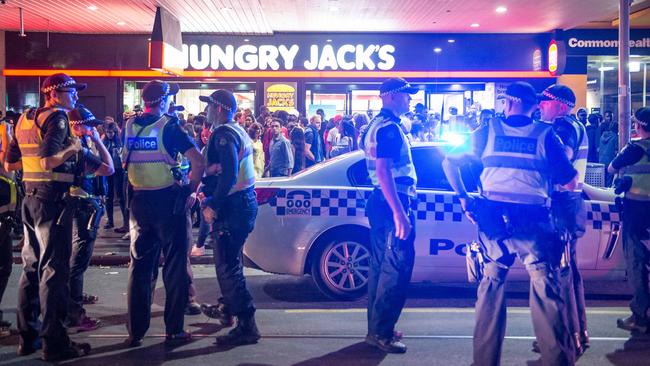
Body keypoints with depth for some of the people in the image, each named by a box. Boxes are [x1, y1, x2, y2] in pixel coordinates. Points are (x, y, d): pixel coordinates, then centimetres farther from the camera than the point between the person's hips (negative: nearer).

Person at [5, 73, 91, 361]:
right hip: (52, 198, -9)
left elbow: (9, 164, 17)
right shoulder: (57, 117, -11)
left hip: (31, 197, 9)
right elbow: (49, 161, -24)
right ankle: (54, 343, -1)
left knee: (32, 267, 15)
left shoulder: (25, 118, 14)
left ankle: (27, 336, 22)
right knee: (54, 269, -5)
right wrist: (72, 148, -10)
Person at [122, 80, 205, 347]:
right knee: (175, 265, 5)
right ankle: (174, 330, 8)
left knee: (140, 265, 11)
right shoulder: (169, 127, -11)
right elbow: (198, 161, -19)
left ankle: (135, 331, 13)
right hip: (168, 201, -4)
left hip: (139, 202, 5)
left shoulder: (129, 127, 4)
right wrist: (191, 191, -9)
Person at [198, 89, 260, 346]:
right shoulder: (238, 131, 17)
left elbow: (228, 175, -26)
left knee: (227, 266, -9)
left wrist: (213, 205, -20)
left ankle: (247, 326, -10)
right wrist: (211, 198, 17)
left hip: (233, 207, -11)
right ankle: (227, 309, 39)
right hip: (244, 202, 11)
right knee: (228, 261, 24)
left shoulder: (224, 134, -15)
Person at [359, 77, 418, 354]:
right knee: (397, 268, -8)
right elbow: (383, 171, -23)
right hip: (392, 201, -11)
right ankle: (381, 333, -7)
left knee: (381, 265, 14)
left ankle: (377, 326, 22)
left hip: (379, 201, 11)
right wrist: (399, 212, -27)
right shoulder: (389, 127, -14)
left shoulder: (376, 125, 18)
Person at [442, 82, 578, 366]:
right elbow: (570, 182, 3)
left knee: (490, 287, 13)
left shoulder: (487, 132, 7)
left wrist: (463, 199, 14)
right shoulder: (544, 134, 2)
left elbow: (449, 163, 10)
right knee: (546, 291, 3)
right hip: (534, 222, -2)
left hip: (492, 220, 2)